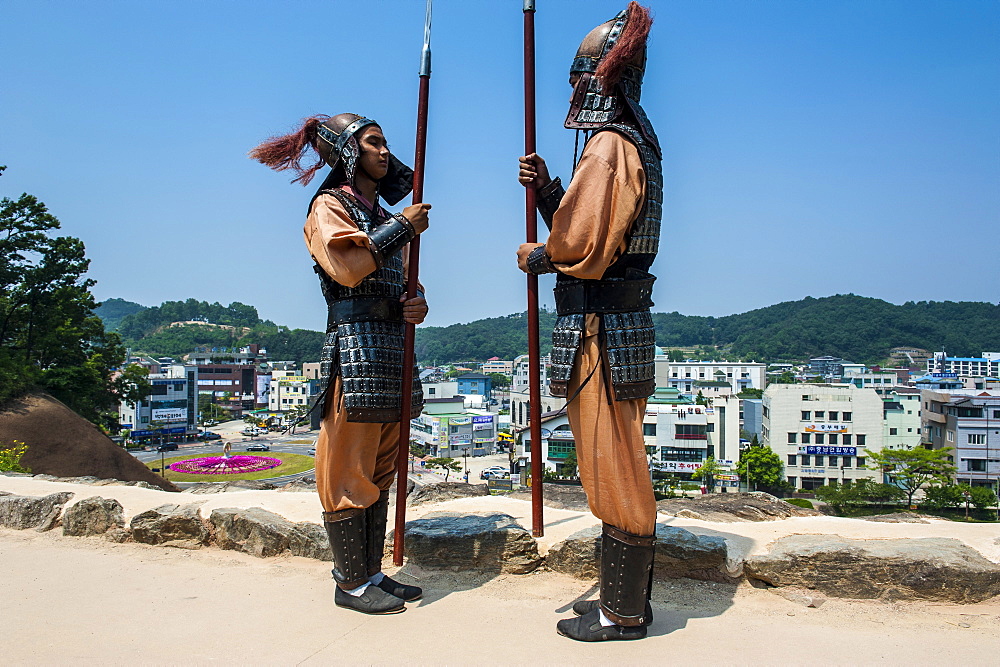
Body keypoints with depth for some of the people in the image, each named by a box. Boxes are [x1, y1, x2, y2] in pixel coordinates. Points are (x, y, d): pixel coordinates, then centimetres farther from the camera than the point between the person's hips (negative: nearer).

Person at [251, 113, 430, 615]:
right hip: (355, 346, -8)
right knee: (349, 470, -3)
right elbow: (348, 266, -19)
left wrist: (417, 304, 3)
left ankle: (372, 572, 20)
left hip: (391, 348, 9)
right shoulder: (329, 206, 1)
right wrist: (403, 227, -10)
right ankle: (351, 583, 7)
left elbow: (402, 284, 26)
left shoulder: (383, 215, 24)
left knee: (380, 470, 11)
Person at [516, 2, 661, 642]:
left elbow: (581, 248, -21)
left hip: (602, 326, -11)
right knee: (620, 465, 16)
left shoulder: (609, 146, -14)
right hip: (624, 324, 11)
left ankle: (623, 614, 13)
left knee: (613, 468, -2)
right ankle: (626, 595, 30)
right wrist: (545, 188, 7)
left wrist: (534, 257, -2)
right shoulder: (633, 145, 19)